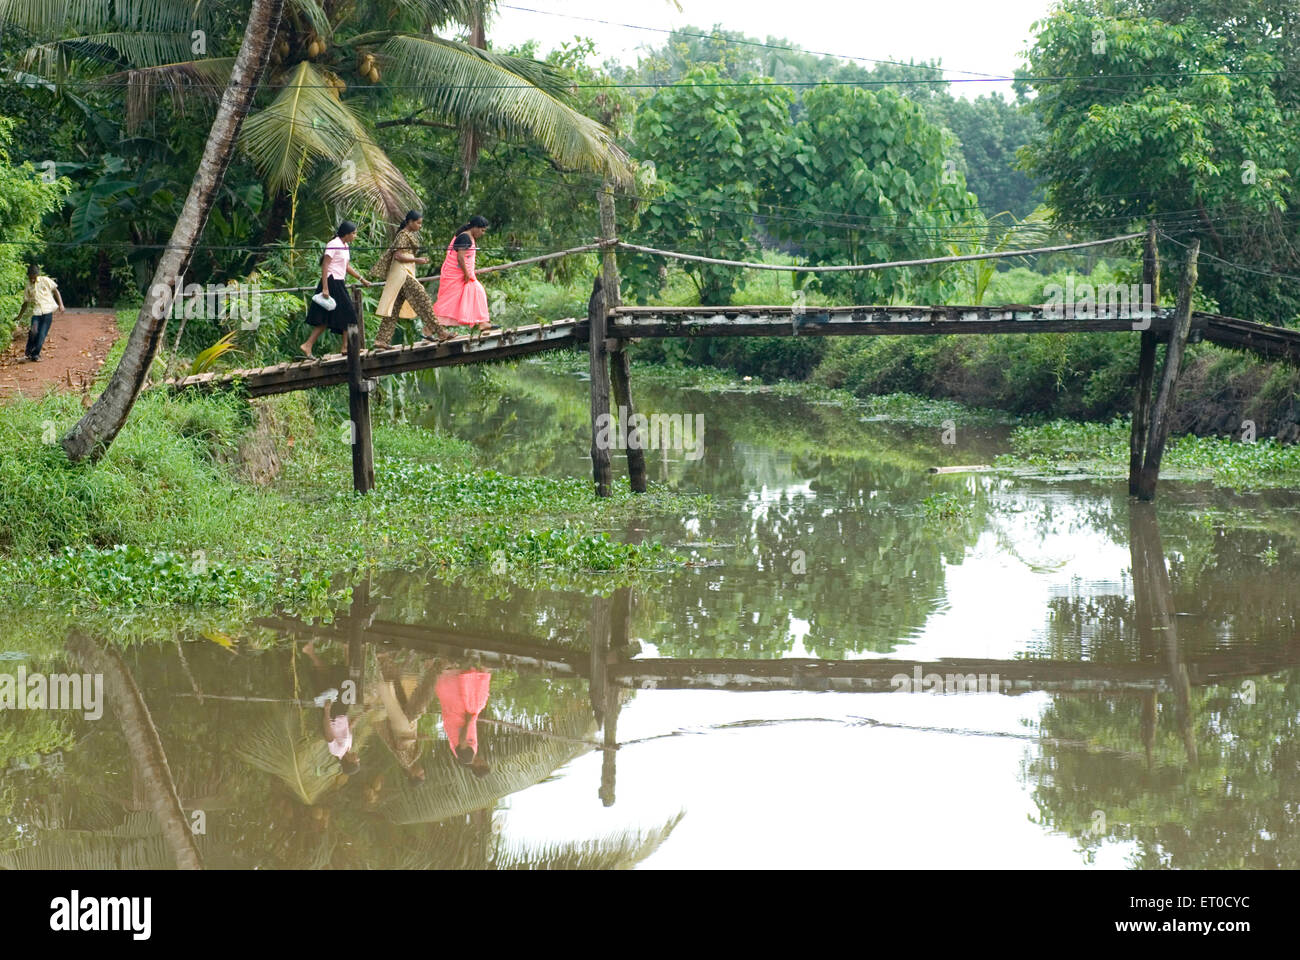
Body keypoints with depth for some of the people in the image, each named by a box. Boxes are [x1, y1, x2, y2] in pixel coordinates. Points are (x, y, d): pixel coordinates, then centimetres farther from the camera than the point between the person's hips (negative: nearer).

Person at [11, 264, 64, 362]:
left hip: (48, 311, -2)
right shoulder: (28, 287, 10)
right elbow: (26, 302, 18)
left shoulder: (45, 280, 3)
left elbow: (55, 291, 7)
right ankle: (28, 353, -3)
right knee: (34, 331, -19)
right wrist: (19, 316, 19)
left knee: (42, 334, -6)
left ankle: (35, 354, 6)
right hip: (36, 312, 2)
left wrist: (60, 304, -3)